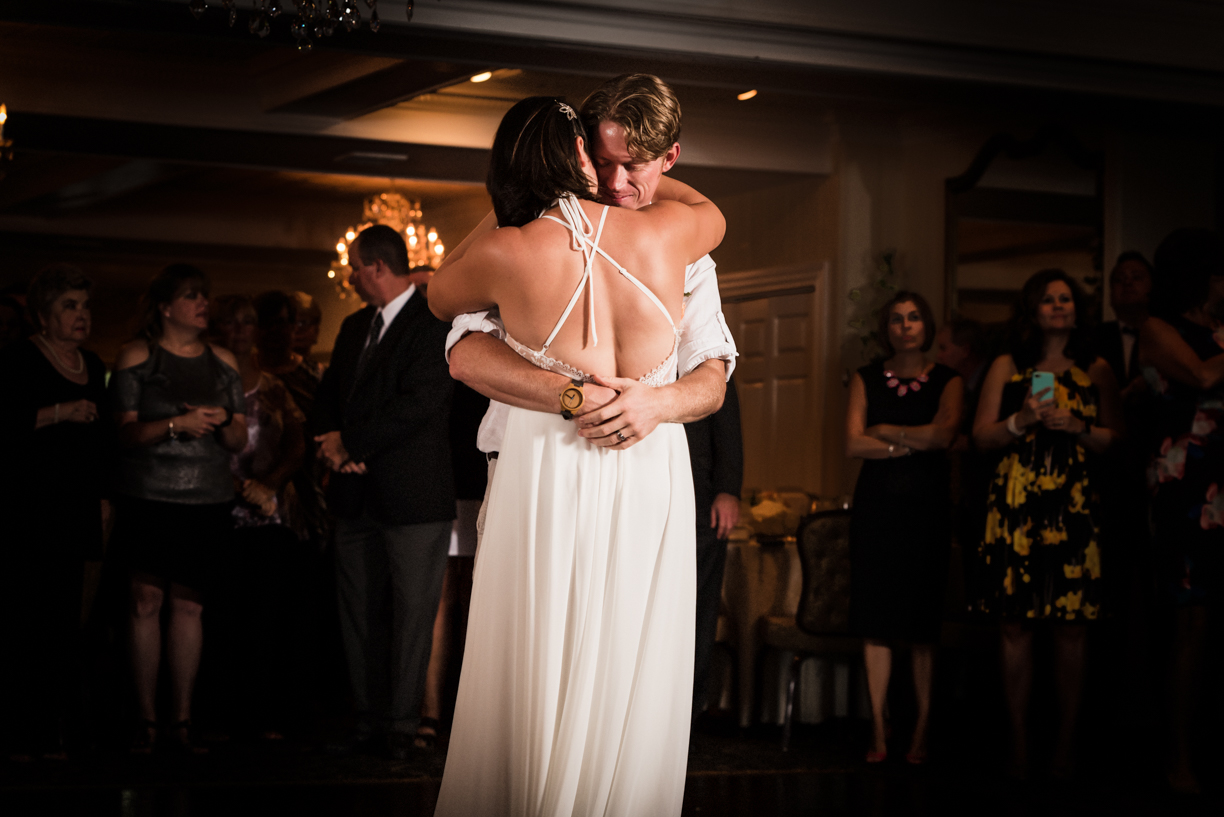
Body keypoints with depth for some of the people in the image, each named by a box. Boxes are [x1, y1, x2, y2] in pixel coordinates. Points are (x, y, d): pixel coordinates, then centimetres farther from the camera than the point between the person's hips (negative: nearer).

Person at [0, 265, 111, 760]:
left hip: (76, 512, 7)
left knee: (64, 622, 4)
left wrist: (103, 495, 19)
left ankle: (50, 734, 8)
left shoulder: (92, 367, 19)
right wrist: (58, 412, -19)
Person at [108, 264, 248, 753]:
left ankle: (182, 719, 6)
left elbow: (240, 440, 13)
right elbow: (126, 432, -6)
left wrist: (222, 423, -8)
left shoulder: (222, 363, 14)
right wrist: (177, 424, -18)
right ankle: (146, 718, 2)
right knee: (146, 601, -4)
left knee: (189, 604, 2)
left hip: (207, 501, 3)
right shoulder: (136, 357, 2)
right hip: (148, 497, -3)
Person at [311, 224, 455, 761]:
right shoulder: (354, 327, 17)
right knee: (360, 612, 10)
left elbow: (417, 404, -19)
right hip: (357, 495, 8)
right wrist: (330, 445, -2)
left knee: (411, 612, -1)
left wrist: (349, 444, -12)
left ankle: (403, 725, 5)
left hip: (413, 497, -8)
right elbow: (328, 395, 20)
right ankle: (370, 719, 17)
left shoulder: (433, 325, -10)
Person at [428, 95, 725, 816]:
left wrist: (507, 209, 18)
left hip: (551, 485, -2)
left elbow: (441, 297, 13)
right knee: (630, 689, 10)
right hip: (654, 485, 2)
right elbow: (712, 211, 21)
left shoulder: (505, 252, -11)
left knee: (537, 682, 8)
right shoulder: (663, 232, -5)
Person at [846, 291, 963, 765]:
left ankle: (922, 730, 0)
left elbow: (944, 433, -11)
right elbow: (853, 445, -2)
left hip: (925, 507, -1)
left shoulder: (947, 380, 7)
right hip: (876, 506, 1)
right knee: (876, 618, -2)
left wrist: (885, 431, -3)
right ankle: (879, 729, 2)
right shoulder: (867, 379, 10)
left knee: (923, 622, -3)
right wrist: (915, 442, -7)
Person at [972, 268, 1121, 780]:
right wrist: (1021, 421, -10)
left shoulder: (1096, 371, 11)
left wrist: (1077, 428, -9)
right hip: (1016, 505, 0)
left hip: (1074, 506, 0)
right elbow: (982, 437, 7)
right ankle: (1019, 744, 4)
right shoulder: (1006, 367, 11)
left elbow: (1116, 440, 8)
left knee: (1072, 626, -2)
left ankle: (1067, 744, 3)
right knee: (1016, 625, -1)